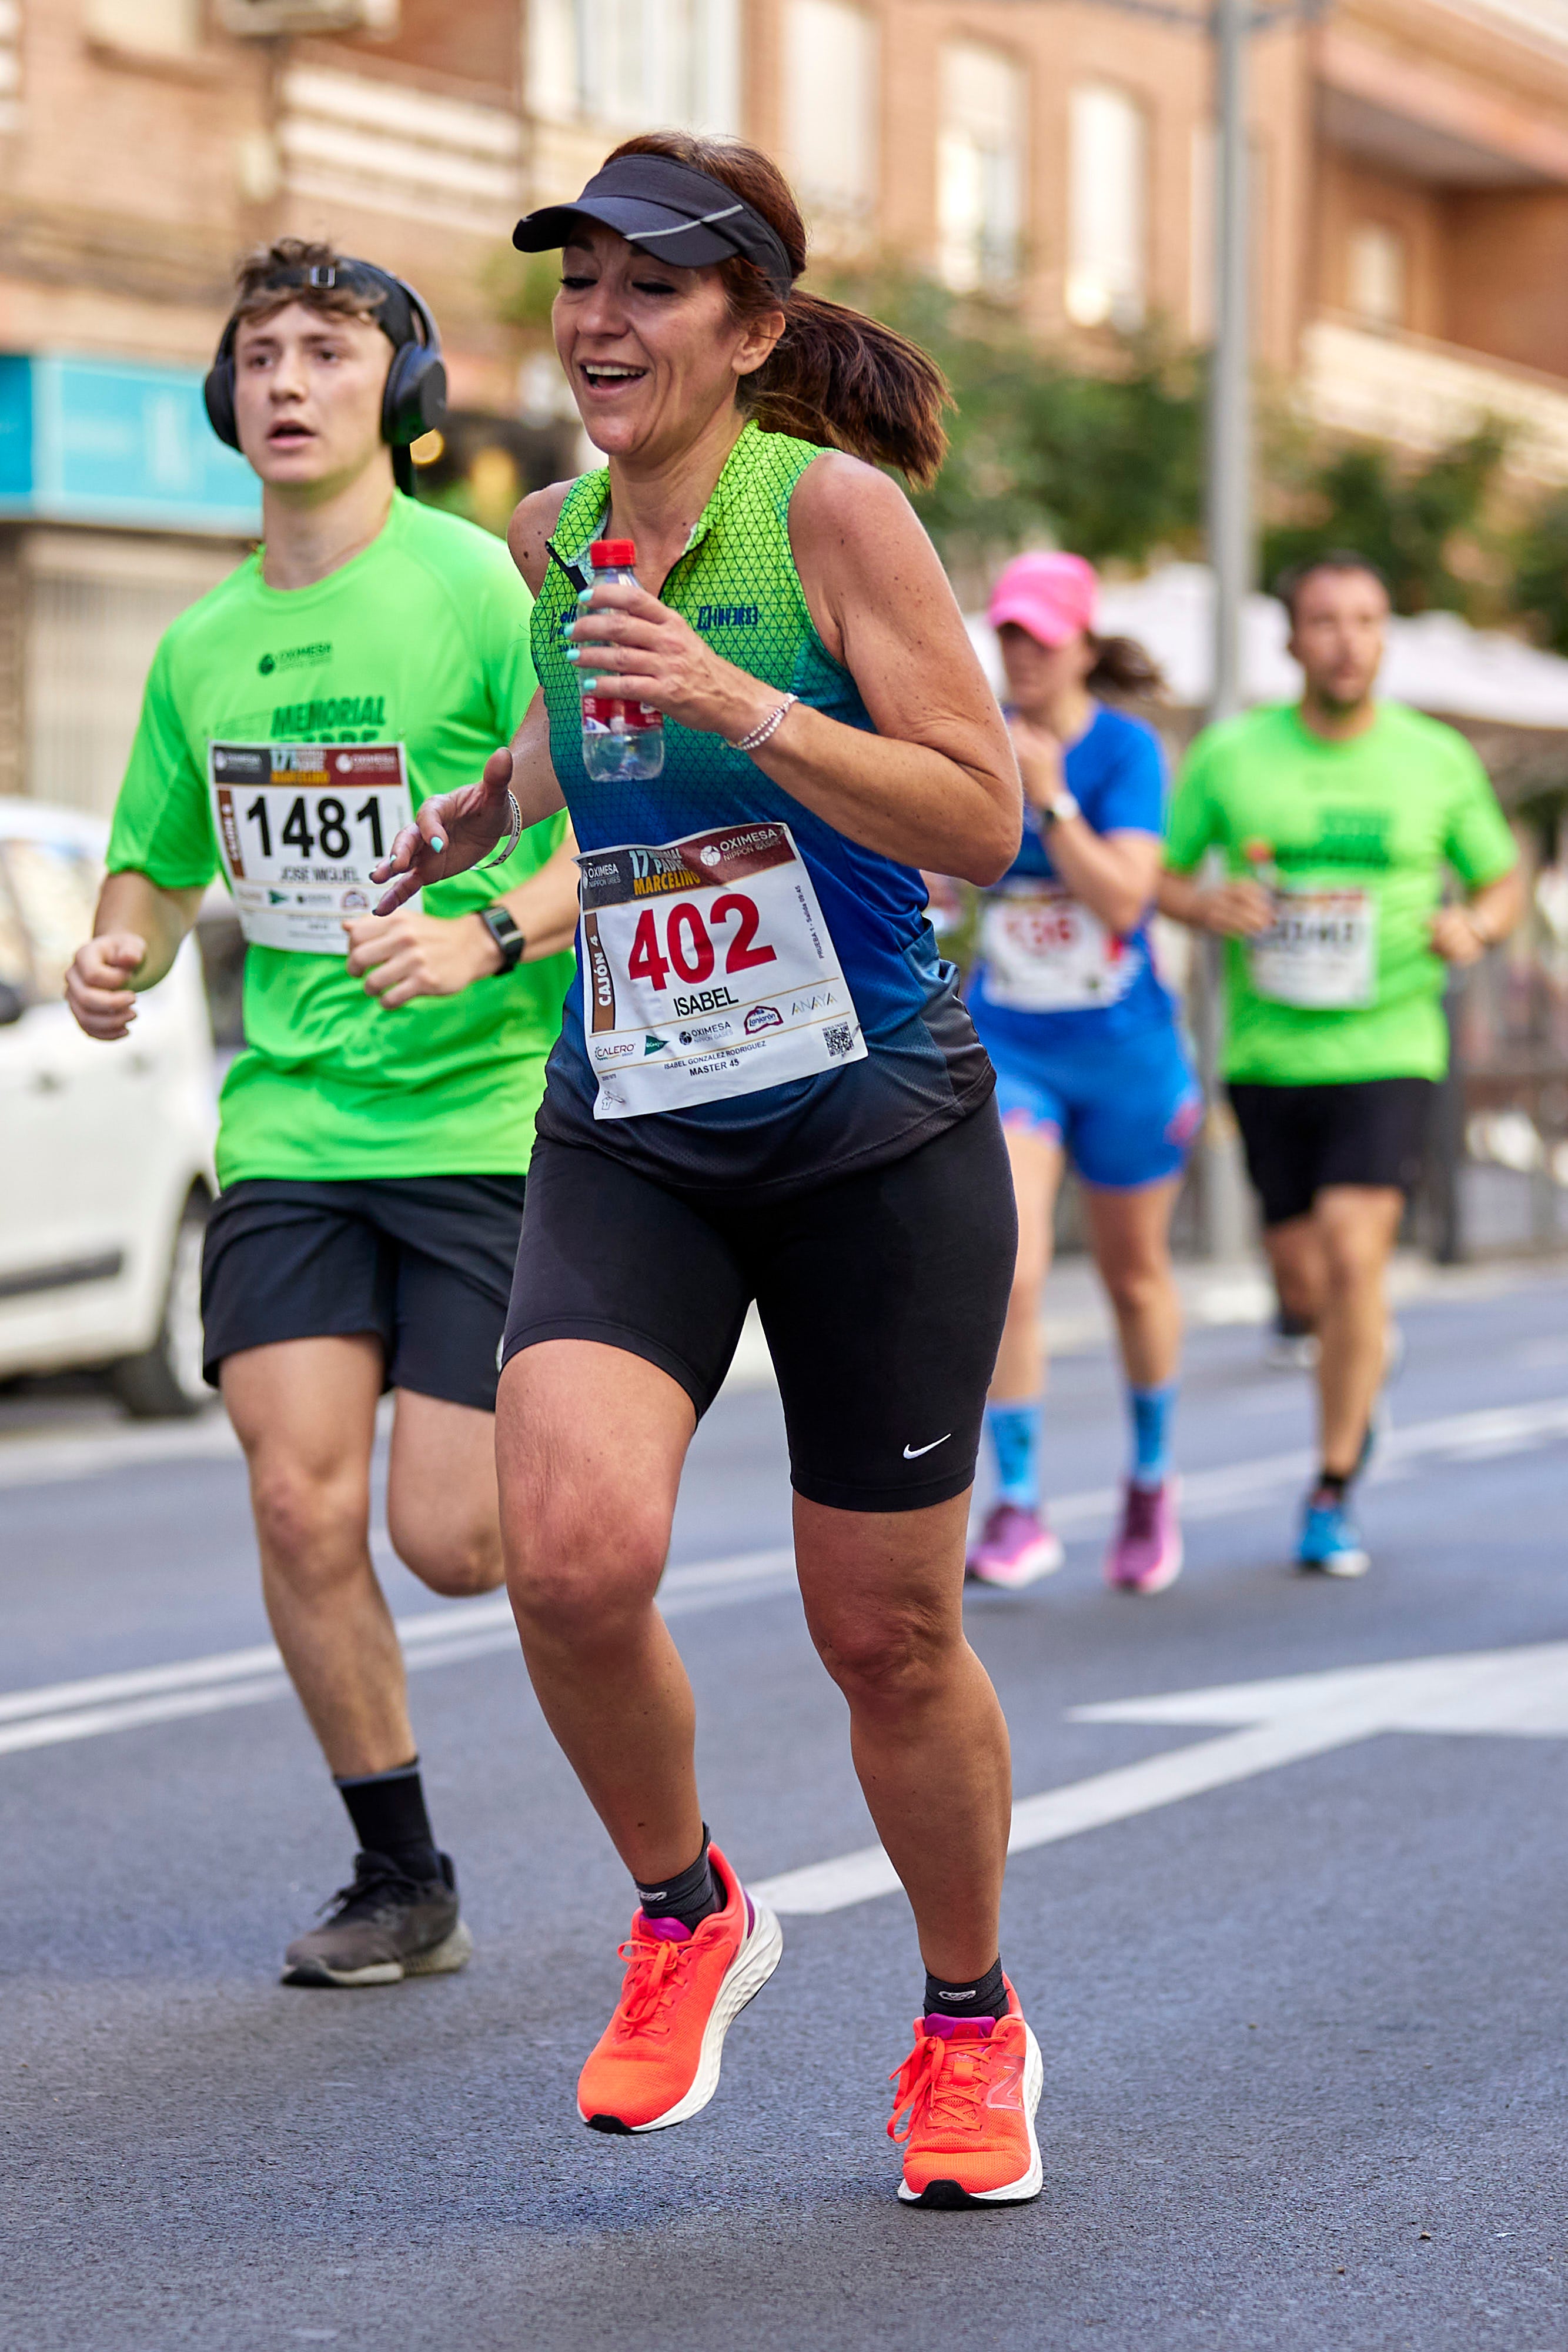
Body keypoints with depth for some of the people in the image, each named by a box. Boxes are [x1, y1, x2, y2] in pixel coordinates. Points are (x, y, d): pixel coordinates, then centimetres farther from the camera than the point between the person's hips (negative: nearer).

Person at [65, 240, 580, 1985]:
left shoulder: (488, 589, -6)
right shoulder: (200, 647, 11)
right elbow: (154, 864, 23)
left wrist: (491, 935, -25)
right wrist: (118, 957, 1)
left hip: (487, 1115, -4)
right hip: (287, 1125, 4)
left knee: (447, 1537, -7)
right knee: (301, 1503, -7)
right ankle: (401, 1885, 10)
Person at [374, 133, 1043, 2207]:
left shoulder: (831, 504, -11)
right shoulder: (551, 540, 6)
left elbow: (984, 817, -16)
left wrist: (733, 704, -25)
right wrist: (483, 806, 34)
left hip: (876, 1135, -3)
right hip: (630, 1139, 4)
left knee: (887, 1635, 5)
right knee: (573, 1553, -21)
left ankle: (972, 2026, 30)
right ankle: (684, 1917, 7)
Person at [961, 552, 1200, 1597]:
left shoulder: (1126, 749, -12)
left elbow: (1124, 896, -22)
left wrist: (1048, 797, -28)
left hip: (1124, 1049, -1)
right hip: (1009, 1046, 1)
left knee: (1135, 1273, 15)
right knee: (1009, 1271, -17)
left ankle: (1152, 1481, 37)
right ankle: (1019, 1505, -8)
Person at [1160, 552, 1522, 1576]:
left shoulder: (1440, 760, 1)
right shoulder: (1230, 755, -1)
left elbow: (1505, 882, 12)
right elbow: (1150, 878, 7)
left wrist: (1473, 927, -10)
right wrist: (1208, 906, -14)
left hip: (1388, 1050, -1)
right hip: (1267, 1057, 2)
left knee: (1353, 1260, -17)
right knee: (1307, 1288, 6)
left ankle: (1333, 1495, -2)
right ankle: (1369, 1356, 44)